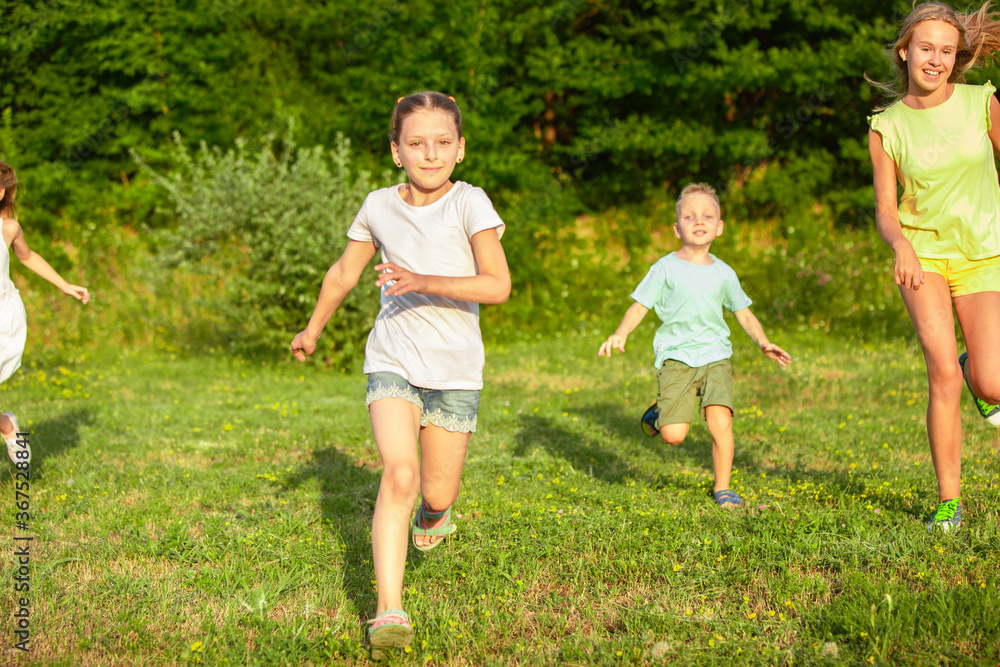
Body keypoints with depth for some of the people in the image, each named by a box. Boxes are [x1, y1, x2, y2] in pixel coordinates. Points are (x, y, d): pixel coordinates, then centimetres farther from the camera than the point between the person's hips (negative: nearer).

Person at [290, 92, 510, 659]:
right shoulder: (379, 207, 0)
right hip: (393, 362, 1)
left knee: (438, 493, 7)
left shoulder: (469, 203, -9)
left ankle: (434, 512, 47)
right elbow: (345, 273, 18)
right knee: (399, 475, -20)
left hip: (456, 369, 0)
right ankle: (390, 612, -21)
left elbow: (498, 285, -18)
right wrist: (314, 330, 29)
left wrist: (424, 283, -30)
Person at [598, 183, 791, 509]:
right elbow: (639, 306, 0)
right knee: (673, 435, -14)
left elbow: (744, 313, 19)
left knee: (720, 421, -18)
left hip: (715, 356, 2)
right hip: (676, 357, -2)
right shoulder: (665, 268, 1)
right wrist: (620, 334, -17)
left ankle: (722, 488, 1)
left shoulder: (723, 273, 10)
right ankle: (659, 413, 22)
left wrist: (763, 342, 4)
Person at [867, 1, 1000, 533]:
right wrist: (901, 245, -23)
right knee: (943, 373, -20)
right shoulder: (887, 126, -2)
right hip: (923, 253, -1)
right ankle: (948, 502, -6)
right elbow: (885, 211, -1)